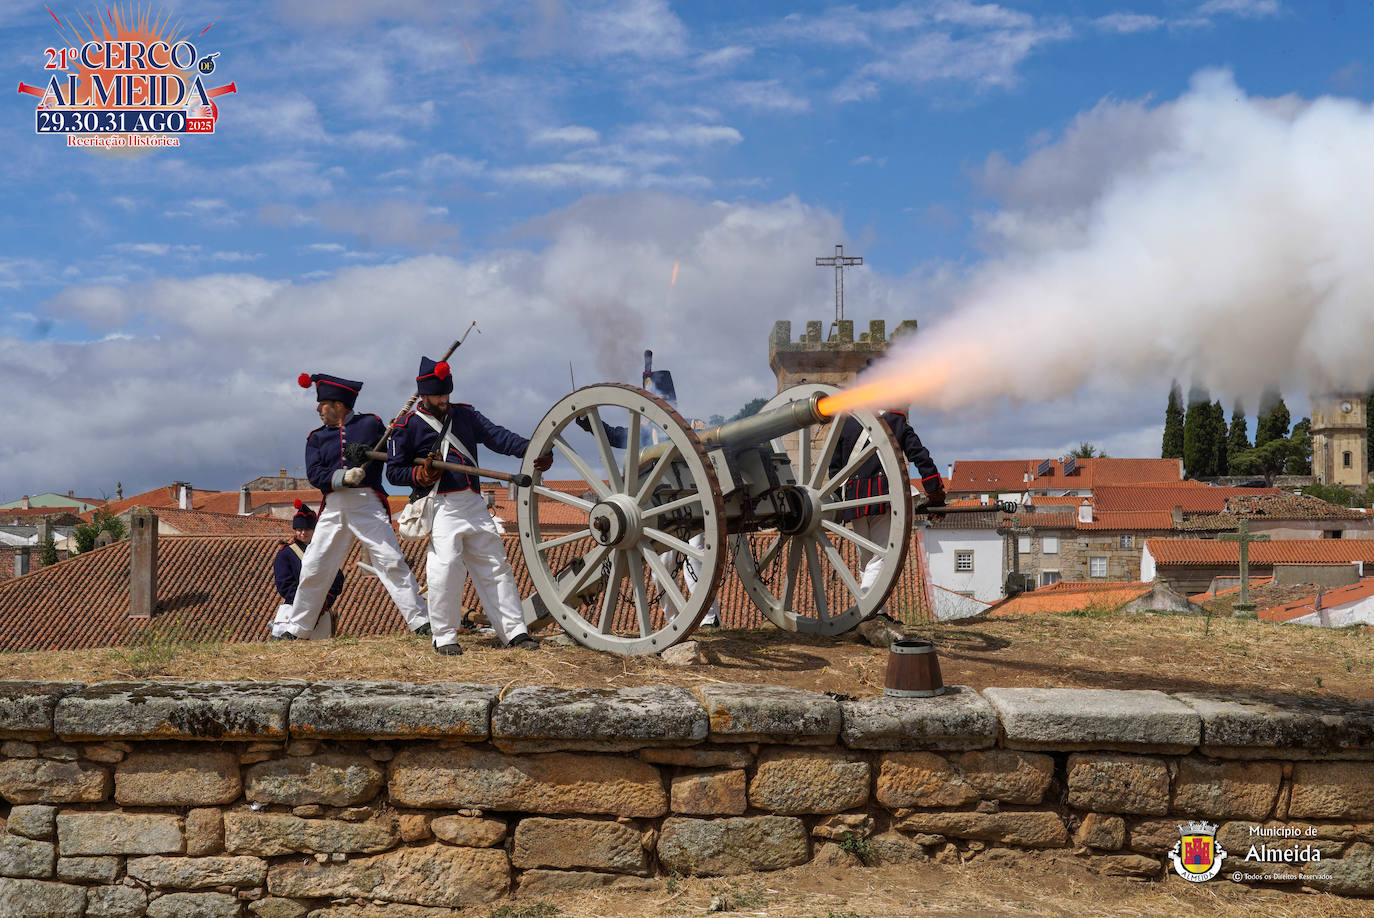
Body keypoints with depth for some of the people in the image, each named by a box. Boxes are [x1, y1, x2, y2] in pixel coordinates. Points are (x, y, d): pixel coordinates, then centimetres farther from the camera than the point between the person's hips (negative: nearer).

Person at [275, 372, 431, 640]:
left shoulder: (370, 424, 6)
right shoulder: (317, 437, 13)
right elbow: (314, 474, -1)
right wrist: (343, 477, -17)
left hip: (367, 504, -3)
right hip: (334, 508, 3)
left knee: (392, 562, -11)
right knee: (312, 568, 5)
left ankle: (421, 621, -9)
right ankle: (296, 628, 18)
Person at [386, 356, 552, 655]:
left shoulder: (465, 414, 14)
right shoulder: (408, 426, 2)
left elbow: (496, 435, 1)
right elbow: (393, 471, 5)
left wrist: (531, 449, -15)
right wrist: (421, 474, -14)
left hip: (474, 504, 5)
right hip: (441, 507, -5)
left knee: (495, 565, 5)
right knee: (446, 566, -17)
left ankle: (513, 631, 11)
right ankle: (444, 636, -4)